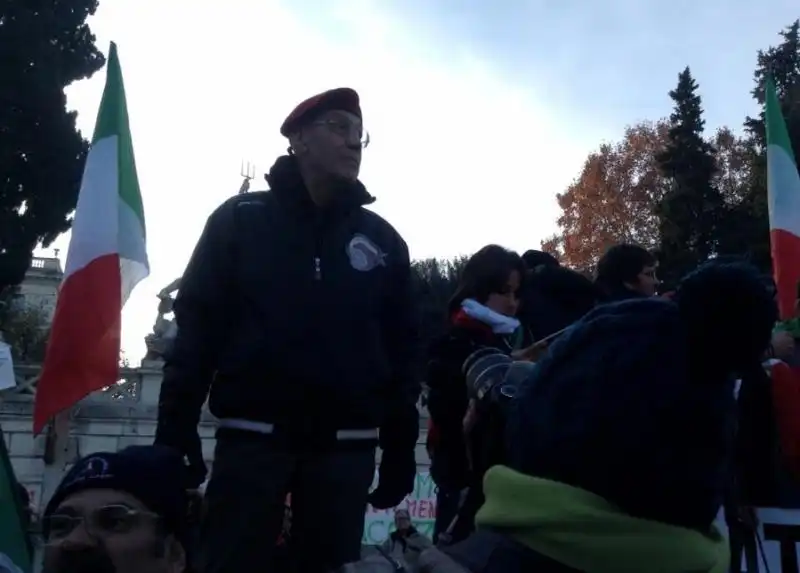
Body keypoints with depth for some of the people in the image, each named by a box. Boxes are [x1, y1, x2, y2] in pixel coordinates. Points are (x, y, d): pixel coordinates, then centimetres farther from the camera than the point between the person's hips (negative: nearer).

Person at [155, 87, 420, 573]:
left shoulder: (382, 239, 10)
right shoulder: (240, 220, 4)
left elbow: (401, 348, 9)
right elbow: (196, 326, 2)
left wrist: (400, 449, 6)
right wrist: (176, 430, -6)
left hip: (346, 447, 2)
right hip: (253, 437, -2)